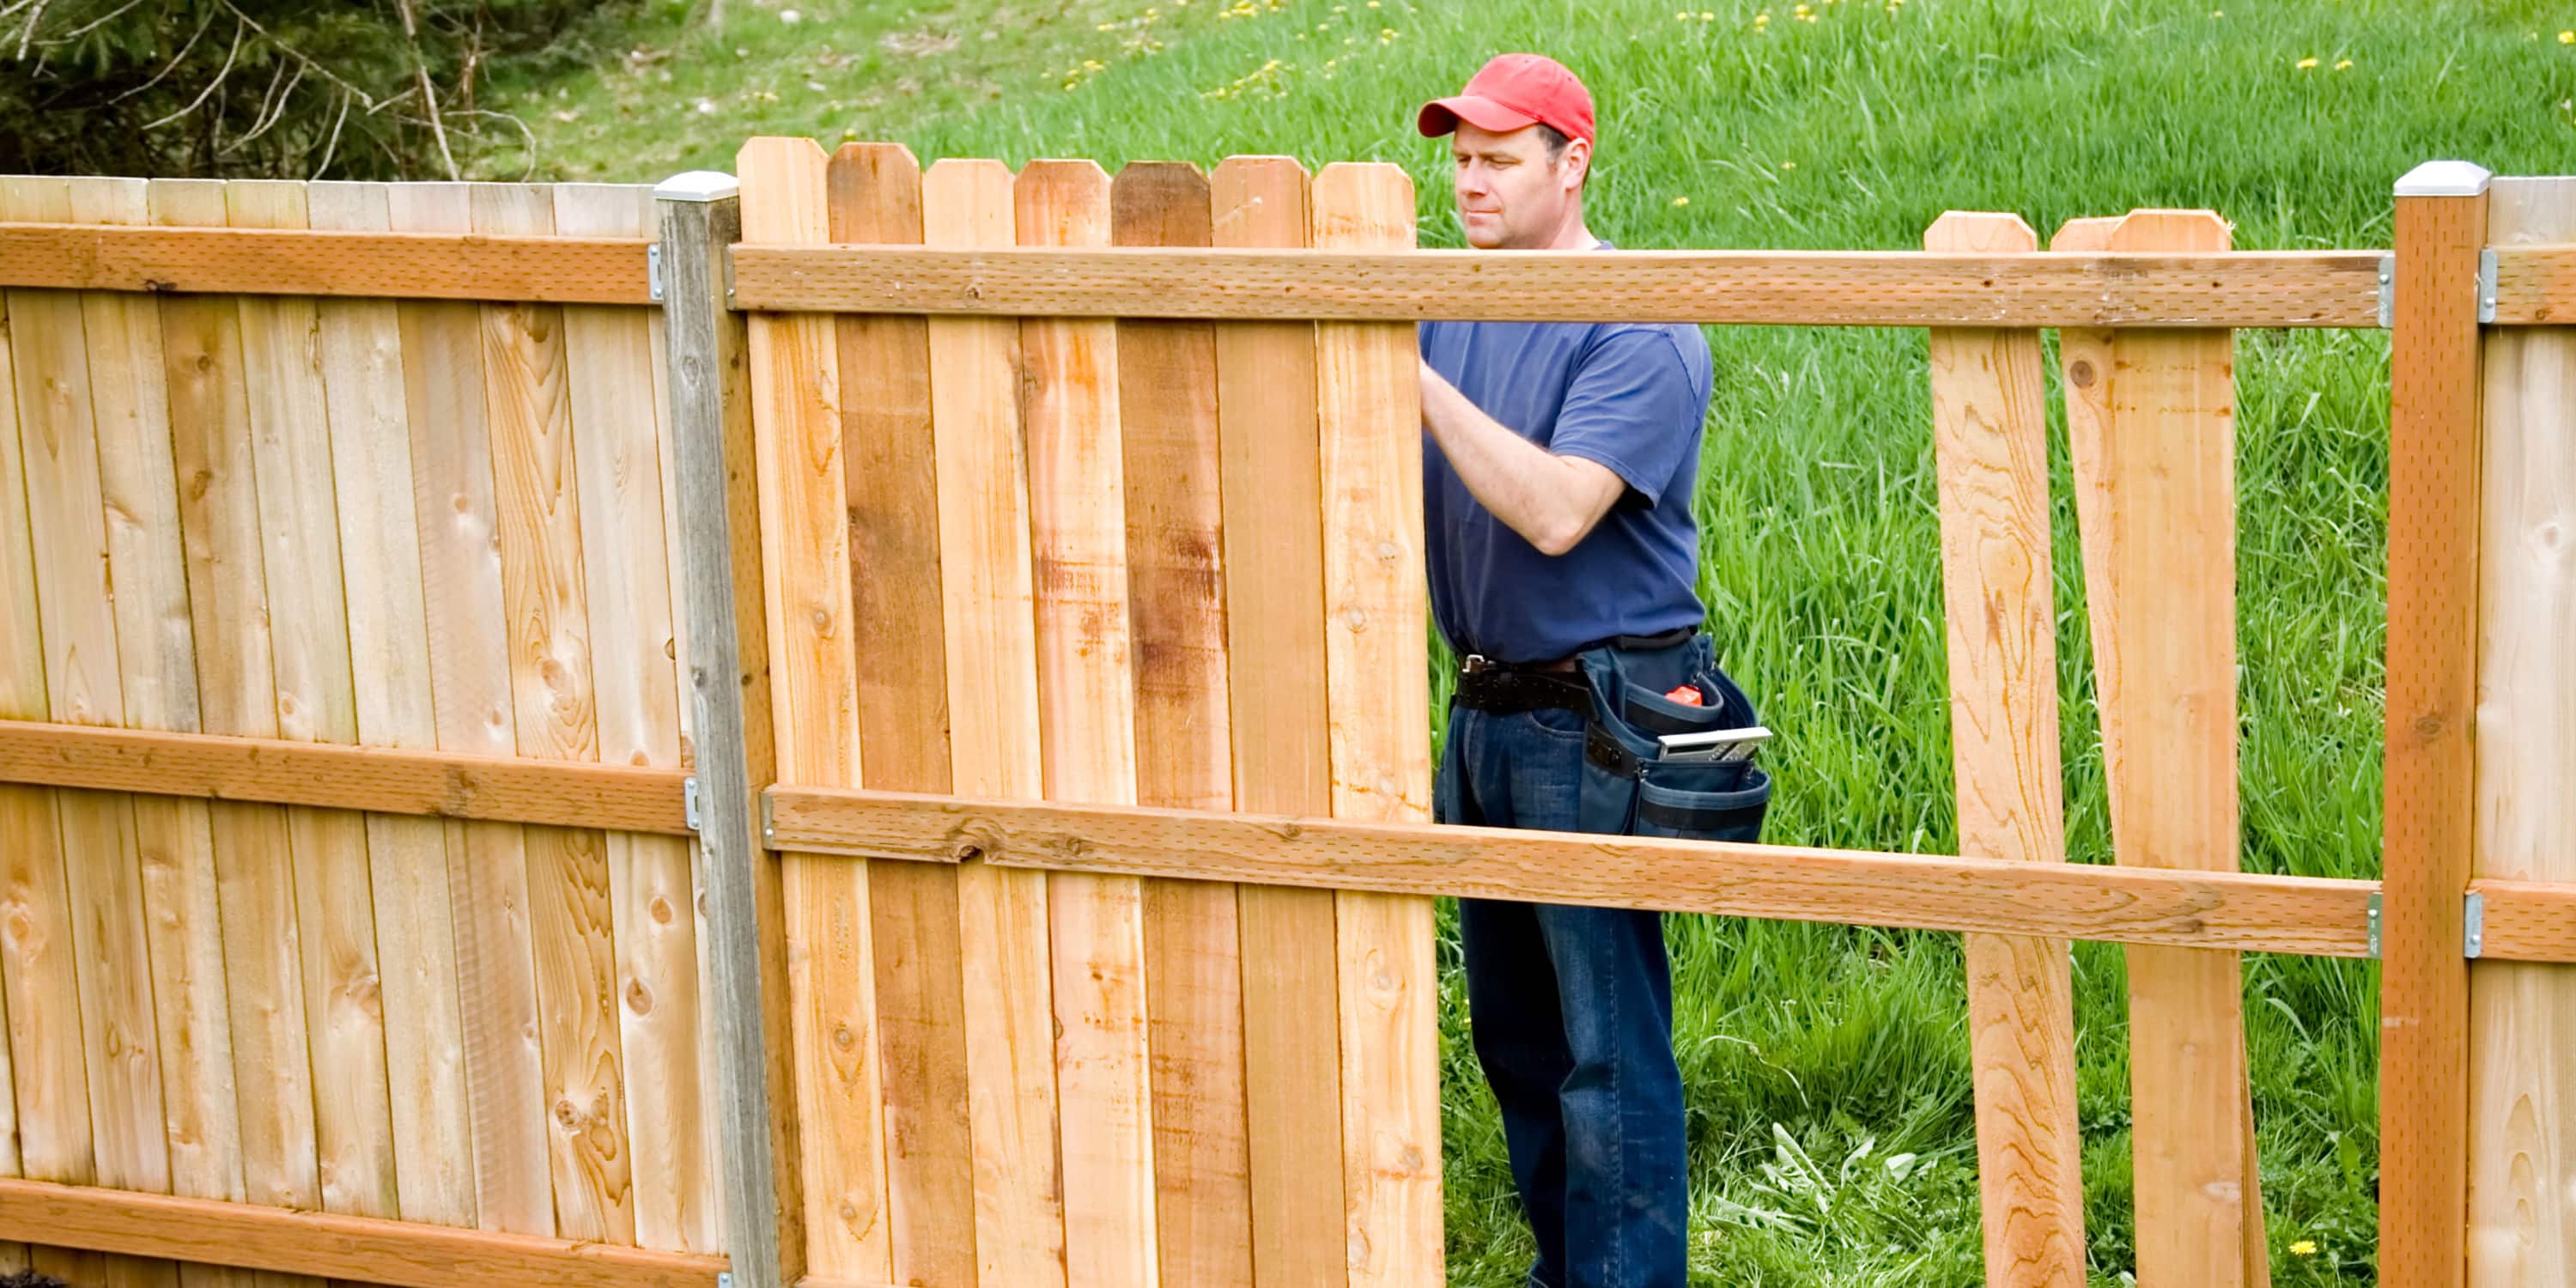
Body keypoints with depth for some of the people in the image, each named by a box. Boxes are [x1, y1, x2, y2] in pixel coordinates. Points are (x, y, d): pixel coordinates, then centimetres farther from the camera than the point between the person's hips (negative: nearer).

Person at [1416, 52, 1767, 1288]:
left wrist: (1417, 379, -26)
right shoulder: (1449, 305, 9)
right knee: (1511, 1025, 17)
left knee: (1608, 1043, -5)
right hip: (1485, 709, 8)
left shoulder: (1639, 333, -14)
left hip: (1598, 726, -8)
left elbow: (1555, 512, -25)